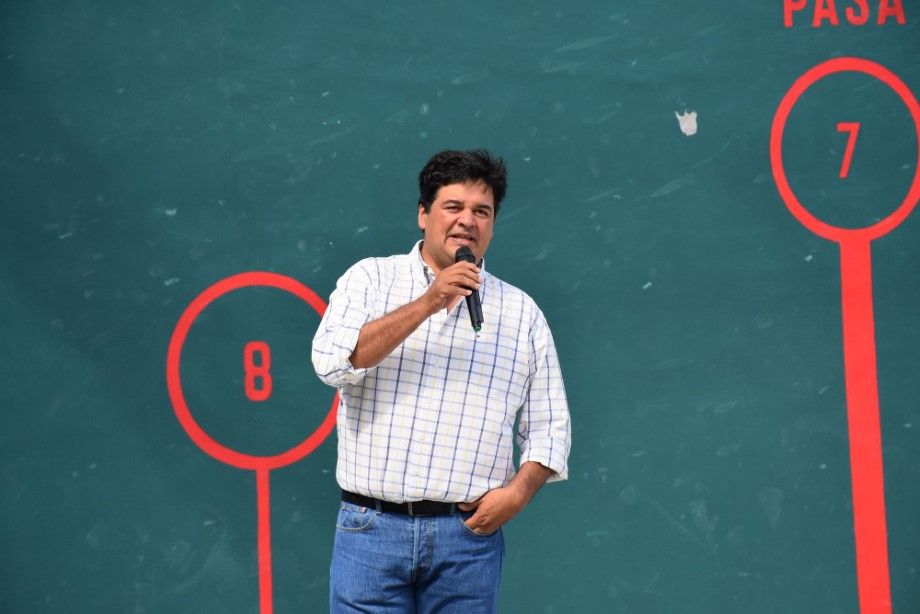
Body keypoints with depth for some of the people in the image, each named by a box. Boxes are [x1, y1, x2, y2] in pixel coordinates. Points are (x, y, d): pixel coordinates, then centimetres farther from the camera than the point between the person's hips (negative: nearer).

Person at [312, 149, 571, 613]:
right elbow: (331, 361, -11)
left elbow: (549, 428, 12)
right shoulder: (370, 278, 7)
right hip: (372, 527, -2)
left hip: (470, 532, 2)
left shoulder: (522, 312, 11)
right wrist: (427, 303, -15)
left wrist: (518, 492, -7)